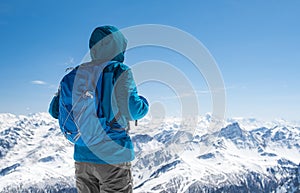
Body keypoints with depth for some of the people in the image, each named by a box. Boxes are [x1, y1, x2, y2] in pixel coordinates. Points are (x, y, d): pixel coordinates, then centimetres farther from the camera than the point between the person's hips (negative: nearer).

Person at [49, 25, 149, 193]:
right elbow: (132, 109, -18)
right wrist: (144, 104, 3)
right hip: (113, 156, -5)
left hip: (82, 156, 5)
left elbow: (55, 110, 10)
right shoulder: (120, 71, -7)